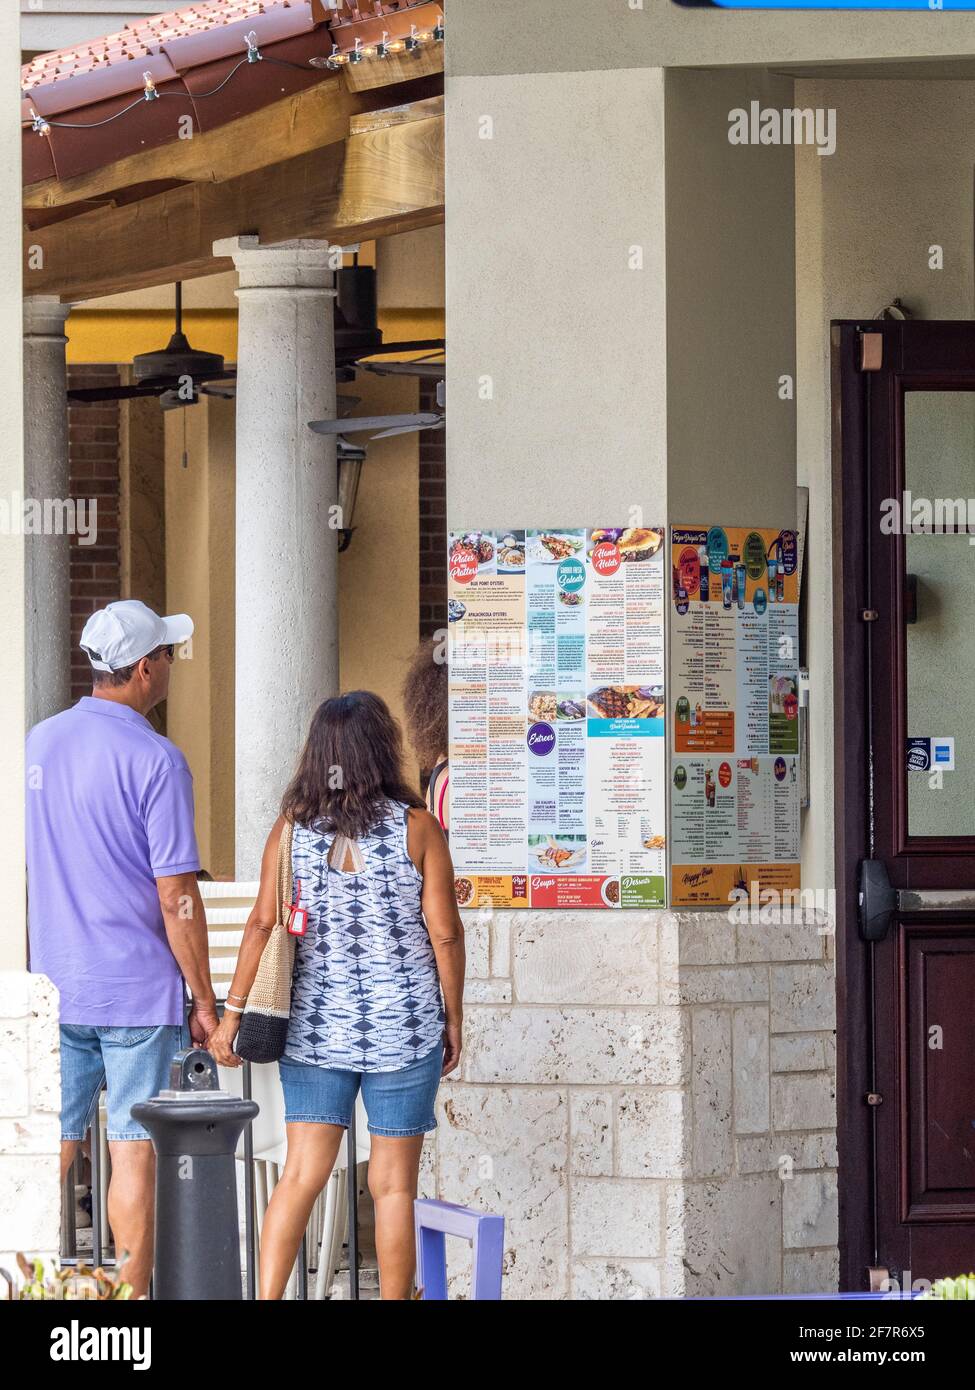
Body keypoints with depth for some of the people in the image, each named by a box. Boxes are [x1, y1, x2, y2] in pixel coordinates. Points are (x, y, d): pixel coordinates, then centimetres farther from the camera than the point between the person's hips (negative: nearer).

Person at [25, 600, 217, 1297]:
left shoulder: (38, 743, 6)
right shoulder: (155, 759, -13)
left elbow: (20, 873, 13)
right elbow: (177, 896, -14)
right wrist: (205, 1000, -5)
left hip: (54, 985, 5)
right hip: (138, 987, -5)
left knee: (53, 1146, 9)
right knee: (134, 1150, 0)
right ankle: (132, 1295, 3)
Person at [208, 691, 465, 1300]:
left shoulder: (292, 827, -1)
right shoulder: (417, 826, -7)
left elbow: (263, 924, -5)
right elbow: (445, 933, -6)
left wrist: (233, 1012, 0)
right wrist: (453, 1019, 5)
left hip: (316, 1023, 2)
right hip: (403, 1023, -2)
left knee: (301, 1176, 2)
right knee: (394, 1186, 5)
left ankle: (266, 1299, -9)